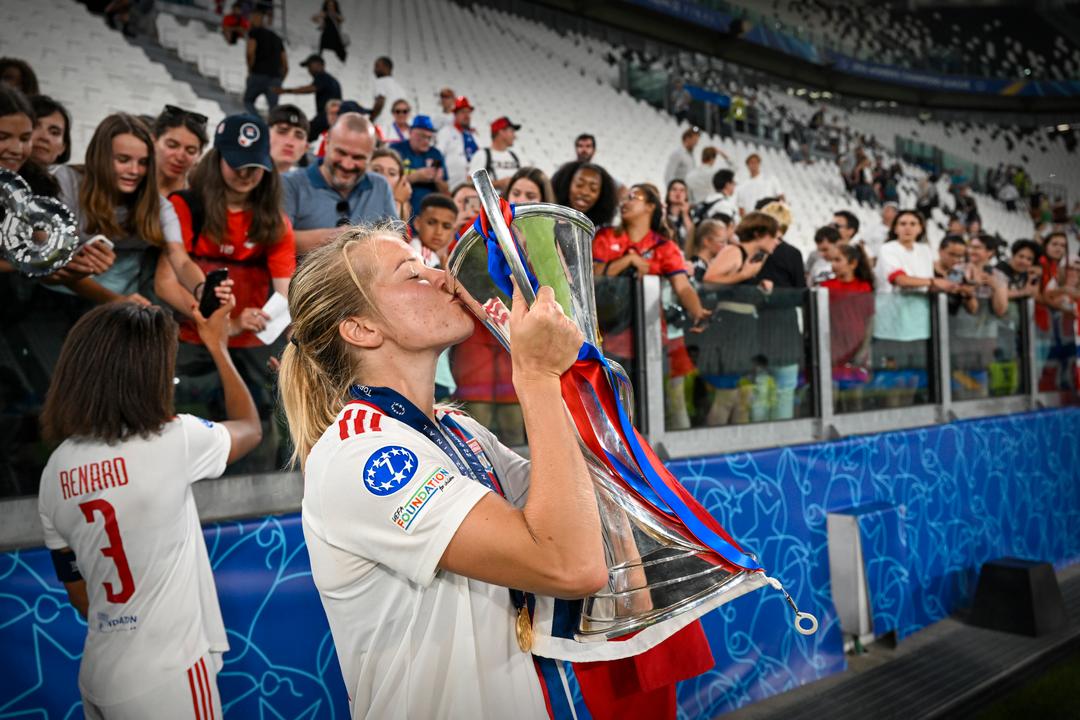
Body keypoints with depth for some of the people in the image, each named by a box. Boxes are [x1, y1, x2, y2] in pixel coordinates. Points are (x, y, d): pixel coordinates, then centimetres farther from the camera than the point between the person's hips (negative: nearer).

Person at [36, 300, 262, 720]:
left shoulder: (53, 471, 0)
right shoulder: (172, 440, -18)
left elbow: (78, 592, 10)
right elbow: (250, 429, 4)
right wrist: (218, 347, 14)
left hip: (99, 676, 6)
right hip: (168, 679, -6)